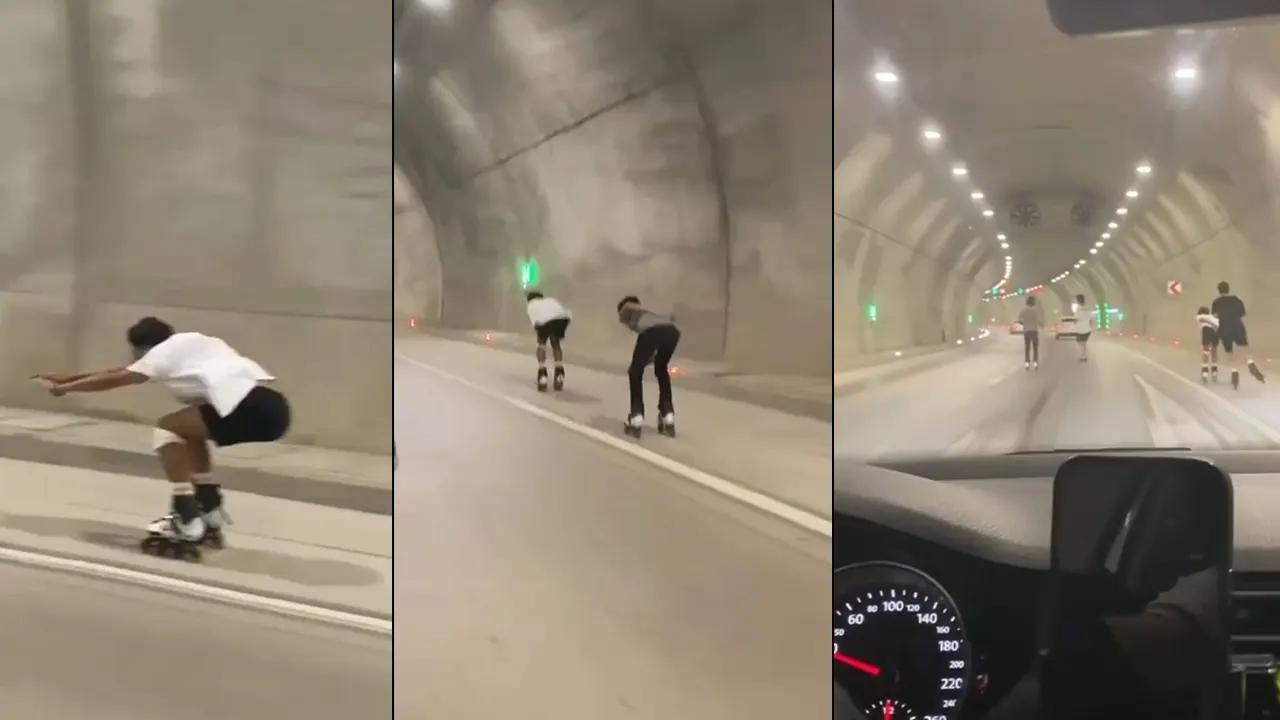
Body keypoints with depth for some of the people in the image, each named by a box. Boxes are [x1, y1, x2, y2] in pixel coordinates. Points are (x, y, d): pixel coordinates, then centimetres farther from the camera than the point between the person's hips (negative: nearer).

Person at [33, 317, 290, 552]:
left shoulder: (164, 351, 9)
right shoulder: (184, 346, 32)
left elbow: (113, 379, 19)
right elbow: (120, 371, 38)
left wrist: (62, 388, 32)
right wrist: (67, 377, 43)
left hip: (250, 407, -9)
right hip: (272, 406, 9)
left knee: (166, 430, 6)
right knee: (188, 431, 26)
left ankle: (188, 524, 1)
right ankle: (210, 515, 26)